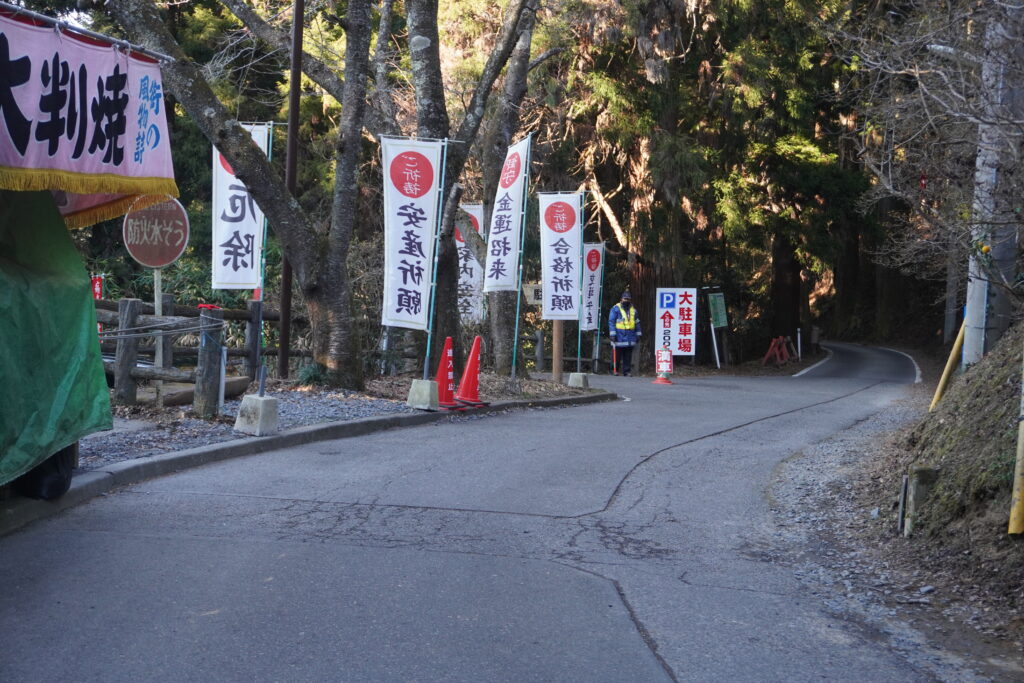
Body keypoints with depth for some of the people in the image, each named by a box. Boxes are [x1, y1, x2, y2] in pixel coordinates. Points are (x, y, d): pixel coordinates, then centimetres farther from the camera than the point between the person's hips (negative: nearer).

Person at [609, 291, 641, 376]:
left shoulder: (633, 310, 16)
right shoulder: (616, 309, -1)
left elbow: (637, 323, 22)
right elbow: (611, 322, -5)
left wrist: (638, 335, 17)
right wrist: (612, 334, -12)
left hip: (630, 338, 4)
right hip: (619, 337, -4)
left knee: (628, 356, 4)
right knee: (617, 356, -2)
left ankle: (626, 371, 7)